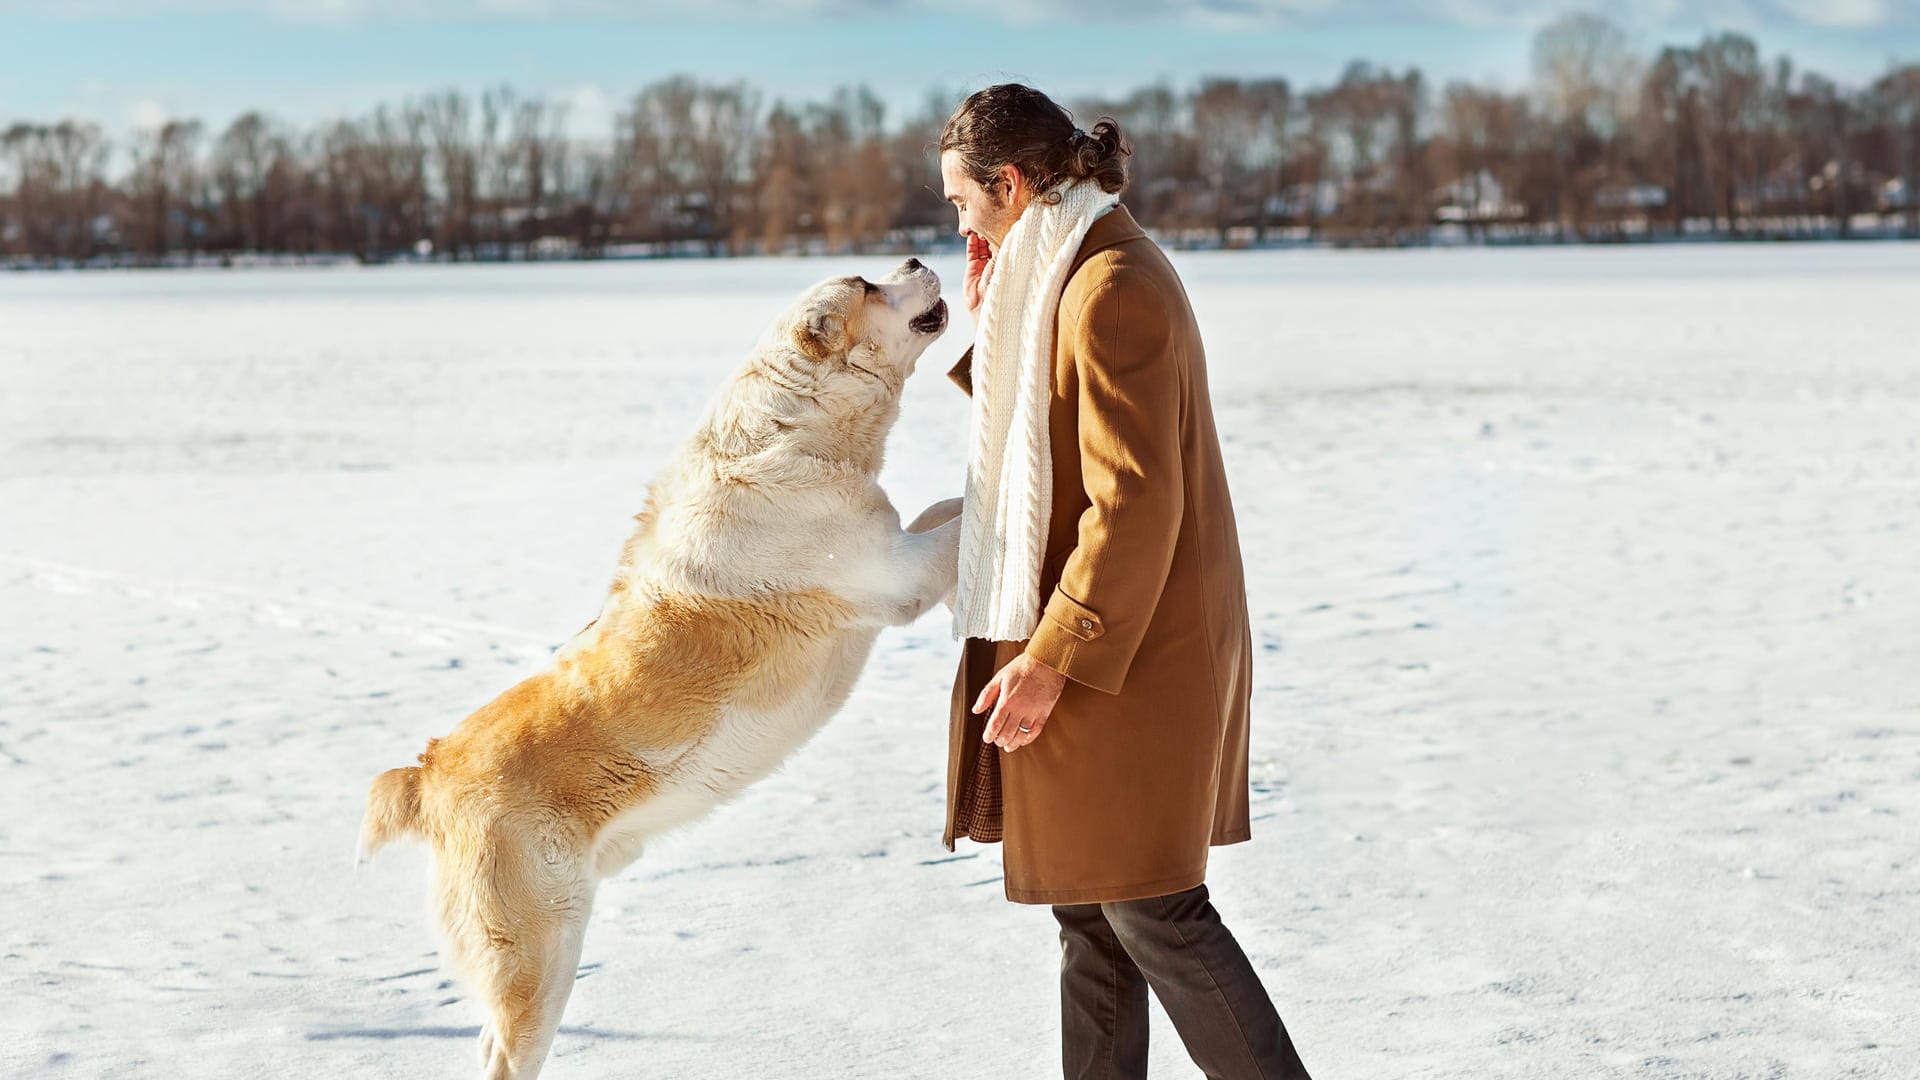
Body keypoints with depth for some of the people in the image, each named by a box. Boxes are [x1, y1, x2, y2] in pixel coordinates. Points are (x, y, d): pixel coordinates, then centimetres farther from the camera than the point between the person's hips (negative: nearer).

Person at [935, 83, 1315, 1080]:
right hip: (1105, 652, 10)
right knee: (1091, 909, 14)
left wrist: (1052, 658, -22)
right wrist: (991, 325, 11)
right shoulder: (1069, 275, 13)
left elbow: (1135, 503, -23)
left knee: (1153, 914, -5)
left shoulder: (1109, 289, -19)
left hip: (1129, 660, -10)